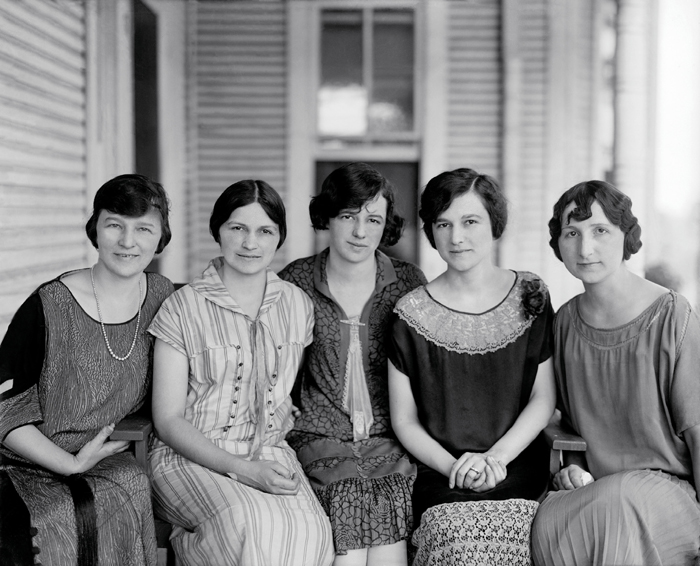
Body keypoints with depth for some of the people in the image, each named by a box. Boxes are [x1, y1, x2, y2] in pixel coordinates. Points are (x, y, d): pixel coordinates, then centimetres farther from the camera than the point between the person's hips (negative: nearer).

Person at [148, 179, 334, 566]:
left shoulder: (297, 306, 10)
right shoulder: (184, 307, -2)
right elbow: (168, 419, -4)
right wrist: (241, 470, -16)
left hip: (271, 456, 4)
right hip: (192, 457, -3)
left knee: (309, 529, -28)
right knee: (251, 522, -34)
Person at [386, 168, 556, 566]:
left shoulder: (530, 296, 6)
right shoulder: (413, 314, 1)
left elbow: (544, 399, 5)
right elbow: (404, 421, 5)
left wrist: (496, 457, -9)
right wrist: (454, 467, -11)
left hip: (524, 482, 1)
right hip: (444, 492, -1)